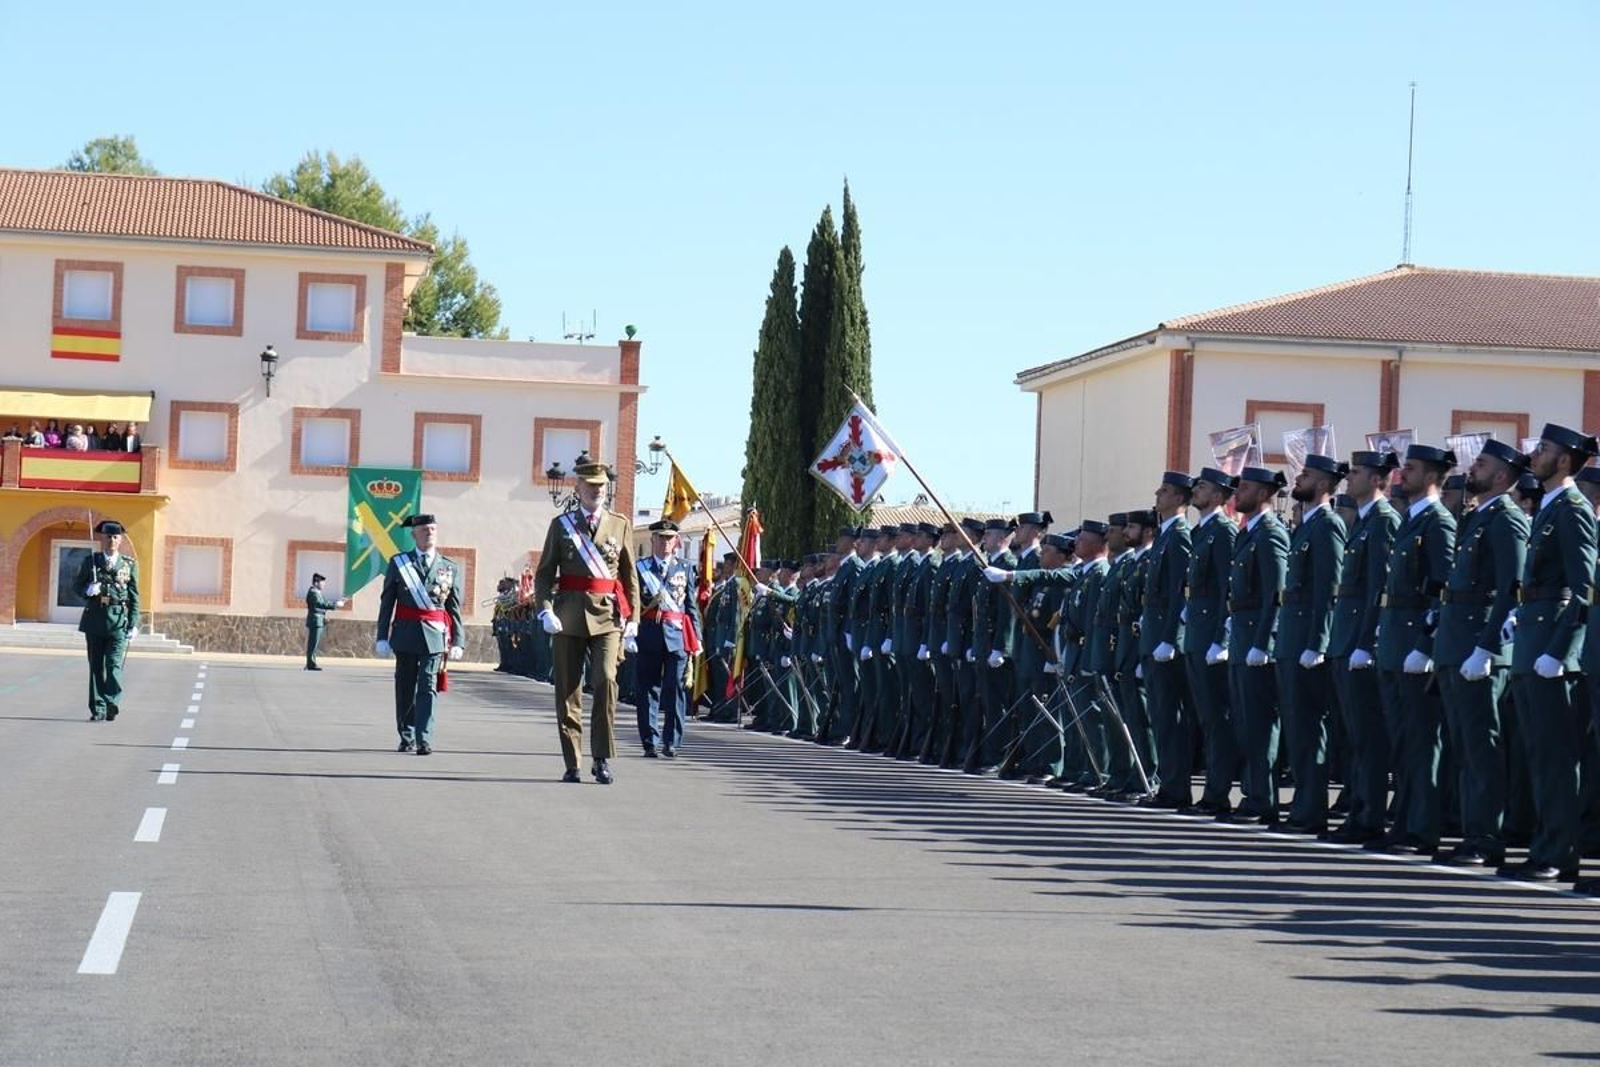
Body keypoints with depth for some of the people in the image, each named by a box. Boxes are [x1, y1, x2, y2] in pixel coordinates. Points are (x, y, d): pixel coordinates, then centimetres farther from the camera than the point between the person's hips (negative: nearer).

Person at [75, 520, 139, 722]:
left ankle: (112, 704, -20)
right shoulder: (90, 562, 8)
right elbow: (76, 585, 13)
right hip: (94, 620, 2)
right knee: (96, 665, 4)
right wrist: (87, 590, -11)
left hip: (118, 621, -2)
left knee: (114, 664, -13)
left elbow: (134, 597, 7)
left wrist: (134, 625, 0)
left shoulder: (129, 565, 7)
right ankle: (98, 710, 7)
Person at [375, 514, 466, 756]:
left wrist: (458, 641, 2)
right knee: (405, 688, 8)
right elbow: (387, 602, 6)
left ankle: (424, 740, -11)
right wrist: (382, 636, 1)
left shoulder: (450, 567, 8)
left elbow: (455, 608, 8)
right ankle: (406, 736, 21)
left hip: (434, 636, -1)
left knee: (428, 688, -8)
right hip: (406, 634, 1)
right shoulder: (398, 563, 6)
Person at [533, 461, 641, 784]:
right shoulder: (561, 524, 9)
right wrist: (545, 610, -8)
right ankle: (572, 765, 9)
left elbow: (629, 574, 12)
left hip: (607, 615, -1)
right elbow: (545, 572, 7)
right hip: (569, 615, 1)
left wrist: (632, 618, 6)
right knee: (568, 690, 2)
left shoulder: (621, 524, 10)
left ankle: (602, 760, -10)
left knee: (606, 680, -18)